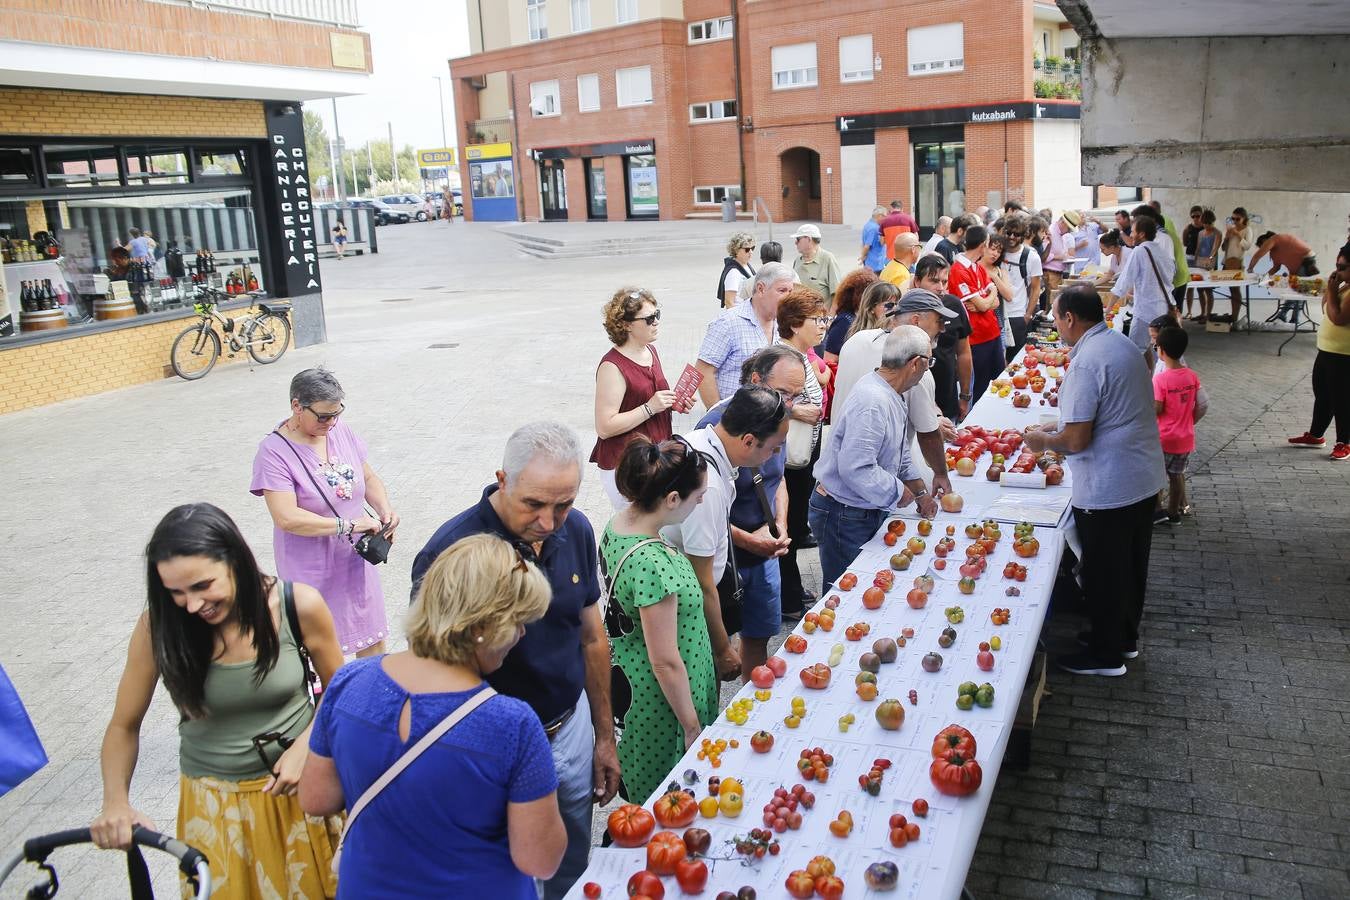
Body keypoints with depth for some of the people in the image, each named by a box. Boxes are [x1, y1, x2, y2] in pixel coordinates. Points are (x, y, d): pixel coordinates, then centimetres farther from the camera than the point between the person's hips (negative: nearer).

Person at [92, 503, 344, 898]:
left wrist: (304, 747, -17)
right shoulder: (158, 625, -16)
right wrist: (116, 802, -20)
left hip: (299, 785, 0)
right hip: (216, 802, 0)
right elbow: (124, 726, -4)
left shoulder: (299, 604, -18)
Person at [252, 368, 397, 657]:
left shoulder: (340, 430, 0)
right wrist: (348, 525, -26)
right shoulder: (274, 452, -17)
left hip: (355, 560, 6)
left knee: (374, 644, 15)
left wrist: (385, 510, -8)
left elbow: (369, 478, 11)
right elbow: (287, 517, -25)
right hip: (313, 572, -5)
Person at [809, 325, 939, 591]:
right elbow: (855, 469, -33)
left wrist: (921, 494, 20)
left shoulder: (891, 396, 8)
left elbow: (900, 453, 22)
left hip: (868, 511, 10)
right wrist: (898, 492, -18)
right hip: (844, 517, -10)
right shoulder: (872, 402, -27)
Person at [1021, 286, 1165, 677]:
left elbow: (1076, 440, -25)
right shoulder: (1125, 345, 6)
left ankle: (1105, 654, 22)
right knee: (1131, 564, 22)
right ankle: (1125, 636, 39)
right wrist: (1057, 430, 15)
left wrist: (1042, 439, -5)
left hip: (1107, 489, -9)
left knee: (1103, 572, 7)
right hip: (1144, 478, 9)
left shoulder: (1086, 363, -23)